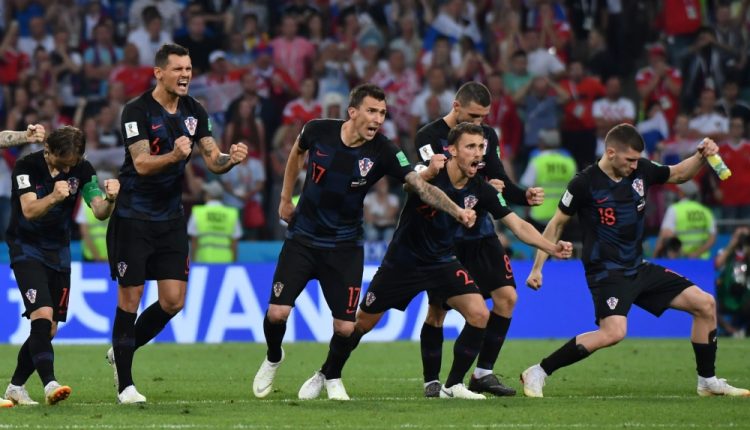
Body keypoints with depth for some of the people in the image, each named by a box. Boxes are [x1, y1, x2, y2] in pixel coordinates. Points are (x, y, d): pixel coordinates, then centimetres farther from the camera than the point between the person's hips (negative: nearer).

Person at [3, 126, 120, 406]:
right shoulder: (27, 167, -18)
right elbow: (29, 210, -30)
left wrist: (109, 199, -36)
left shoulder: (82, 170, -6)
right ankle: (50, 384, -31)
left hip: (59, 251, 5)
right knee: (42, 315, -23)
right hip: (27, 248, -5)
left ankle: (16, 386, 19)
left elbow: (99, 212, -13)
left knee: (49, 329, 5)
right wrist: (54, 196, -49)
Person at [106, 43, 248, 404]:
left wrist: (231, 158, -19)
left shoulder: (193, 111, 4)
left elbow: (213, 160, 3)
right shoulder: (138, 111, -15)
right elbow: (142, 164, -24)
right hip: (133, 216, -6)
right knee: (130, 299, -2)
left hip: (170, 218, 6)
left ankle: (122, 351, 23)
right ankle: (125, 385, 6)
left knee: (174, 300, 1)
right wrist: (174, 155, -42)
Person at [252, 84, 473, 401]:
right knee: (277, 312, -11)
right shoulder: (318, 131, -12)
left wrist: (457, 211, -37)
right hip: (302, 238, 0)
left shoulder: (382, 152, -16)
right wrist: (285, 199, 16)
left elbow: (421, 186, -22)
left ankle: (331, 376, 25)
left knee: (345, 327, -8)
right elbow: (297, 153, 12)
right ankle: (273, 359, 24)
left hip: (344, 247, 0)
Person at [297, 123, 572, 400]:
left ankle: (453, 386, -2)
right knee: (363, 322, 5)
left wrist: (552, 248, -19)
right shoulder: (431, 172, -22)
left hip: (442, 261, 3)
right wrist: (428, 174, -66)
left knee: (479, 314, -16)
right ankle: (326, 375, 27)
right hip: (403, 260, -3)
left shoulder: (481, 190, -10)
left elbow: (518, 225, -6)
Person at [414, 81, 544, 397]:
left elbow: (501, 182, 7)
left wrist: (526, 196, -12)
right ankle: (431, 381, 8)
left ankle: (483, 374, 5)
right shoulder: (430, 137, -10)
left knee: (506, 297, -3)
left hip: (481, 233, 6)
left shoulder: (487, 135, 8)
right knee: (438, 309, -4)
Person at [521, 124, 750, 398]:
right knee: (614, 333, -30)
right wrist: (537, 268, -3)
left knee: (706, 304, 2)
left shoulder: (640, 171, 1)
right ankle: (538, 373, -20)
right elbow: (557, 224, -3)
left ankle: (708, 382, 16)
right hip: (606, 272, -7)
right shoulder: (585, 183, -13)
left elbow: (679, 174, 19)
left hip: (638, 269, 7)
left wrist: (701, 156, -2)